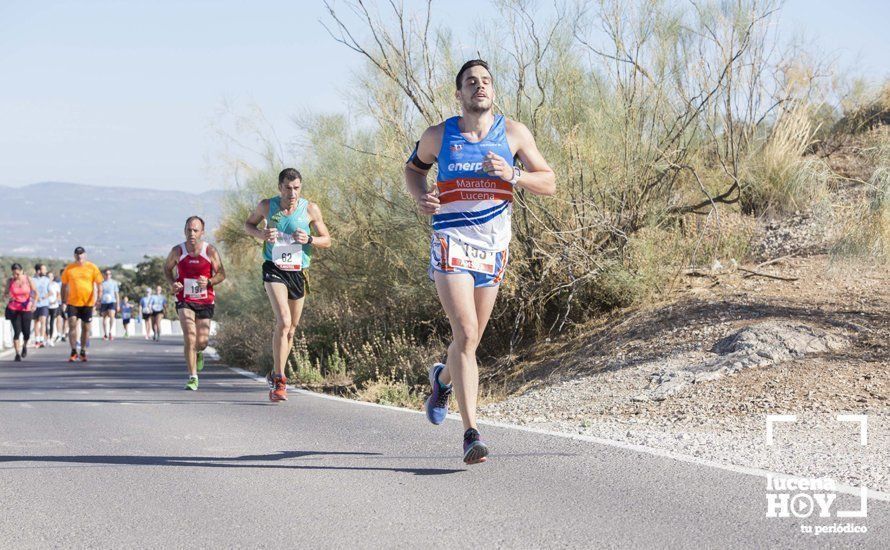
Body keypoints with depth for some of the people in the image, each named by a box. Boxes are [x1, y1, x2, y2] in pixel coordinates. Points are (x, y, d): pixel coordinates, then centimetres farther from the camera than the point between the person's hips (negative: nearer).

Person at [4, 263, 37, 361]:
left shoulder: (28, 280, -6)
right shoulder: (10, 281, -3)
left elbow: (35, 292, -1)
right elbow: (5, 294, 4)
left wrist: (34, 303, -18)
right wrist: (8, 296, -20)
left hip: (26, 309, 0)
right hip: (13, 310, 0)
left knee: (26, 333, 0)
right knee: (17, 332, -10)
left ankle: (24, 346, 33)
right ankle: (17, 354, -2)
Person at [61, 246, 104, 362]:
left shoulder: (92, 268, 0)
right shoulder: (69, 269, 3)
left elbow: (99, 284, 1)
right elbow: (64, 285, 11)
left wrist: (98, 298, -11)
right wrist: (63, 301, 7)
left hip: (88, 303, 0)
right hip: (72, 302, 0)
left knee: (86, 327, 7)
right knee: (72, 325, -11)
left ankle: (83, 352, 21)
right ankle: (73, 352, -4)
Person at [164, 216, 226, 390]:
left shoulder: (210, 250, -8)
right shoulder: (178, 251, -5)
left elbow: (221, 274, -2)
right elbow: (167, 268, 13)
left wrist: (209, 282, -22)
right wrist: (172, 283, -7)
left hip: (205, 301, 1)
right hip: (184, 301, -1)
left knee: (202, 340, 2)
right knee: (189, 337, -17)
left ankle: (198, 352, 42)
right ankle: (193, 378, -11)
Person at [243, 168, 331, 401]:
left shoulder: (310, 209, -3)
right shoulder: (267, 206, -2)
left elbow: (327, 240, 3)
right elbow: (248, 224, 15)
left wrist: (309, 239, -18)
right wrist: (260, 234, -8)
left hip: (298, 272, 3)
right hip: (274, 269, -3)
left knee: (290, 329, 12)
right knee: (283, 321, -22)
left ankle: (275, 376, 33)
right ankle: (279, 381, -20)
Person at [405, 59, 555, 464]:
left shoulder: (514, 134, 2)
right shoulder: (438, 136, 2)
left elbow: (549, 184, 3)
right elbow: (413, 167, 20)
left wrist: (512, 174, -16)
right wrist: (420, 197, -1)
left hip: (494, 247, 3)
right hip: (451, 244, -3)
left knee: (471, 339, 14)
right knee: (466, 334, -18)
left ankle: (443, 378, 50)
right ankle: (471, 434, -18)